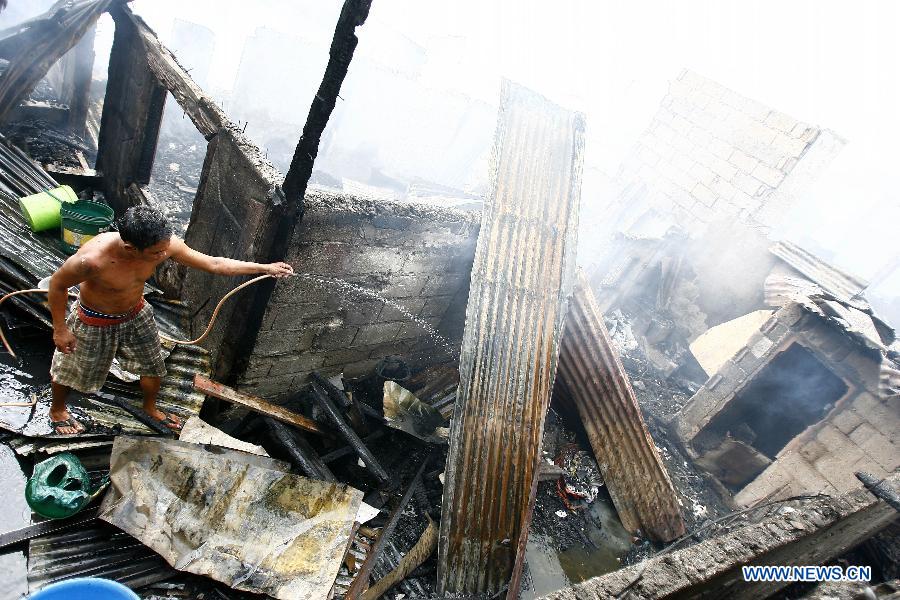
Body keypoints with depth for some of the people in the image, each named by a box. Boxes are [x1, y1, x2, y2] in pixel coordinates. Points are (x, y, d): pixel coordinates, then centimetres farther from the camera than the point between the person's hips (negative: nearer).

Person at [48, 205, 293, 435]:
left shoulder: (164, 244, -30)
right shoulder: (93, 259, -42)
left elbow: (213, 263, -20)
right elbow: (58, 284, -22)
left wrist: (264, 268, -20)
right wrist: (59, 328, -13)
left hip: (136, 314, 4)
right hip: (95, 321, -4)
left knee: (153, 367, 21)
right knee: (69, 371, 22)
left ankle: (150, 407, 53)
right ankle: (57, 410, 55)